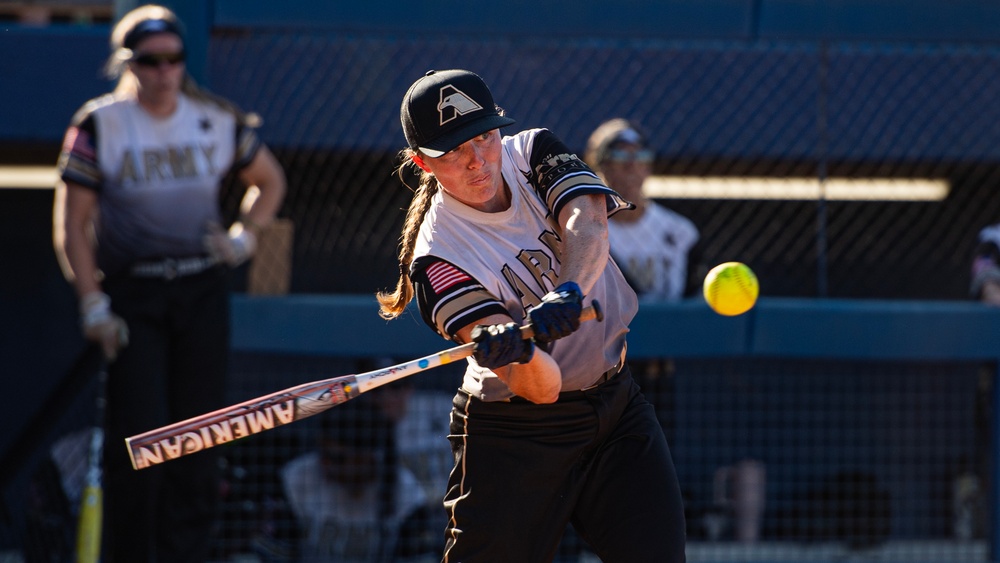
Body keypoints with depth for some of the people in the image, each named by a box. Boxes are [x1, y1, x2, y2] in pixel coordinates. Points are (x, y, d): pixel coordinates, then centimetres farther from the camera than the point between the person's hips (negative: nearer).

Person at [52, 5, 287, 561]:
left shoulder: (218, 121, 4)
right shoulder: (99, 125, -4)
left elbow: (270, 180, 20)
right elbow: (73, 223, -3)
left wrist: (245, 236, 2)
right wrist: (93, 305, -10)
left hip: (203, 291, 3)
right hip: (131, 294, -3)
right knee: (138, 436, -10)